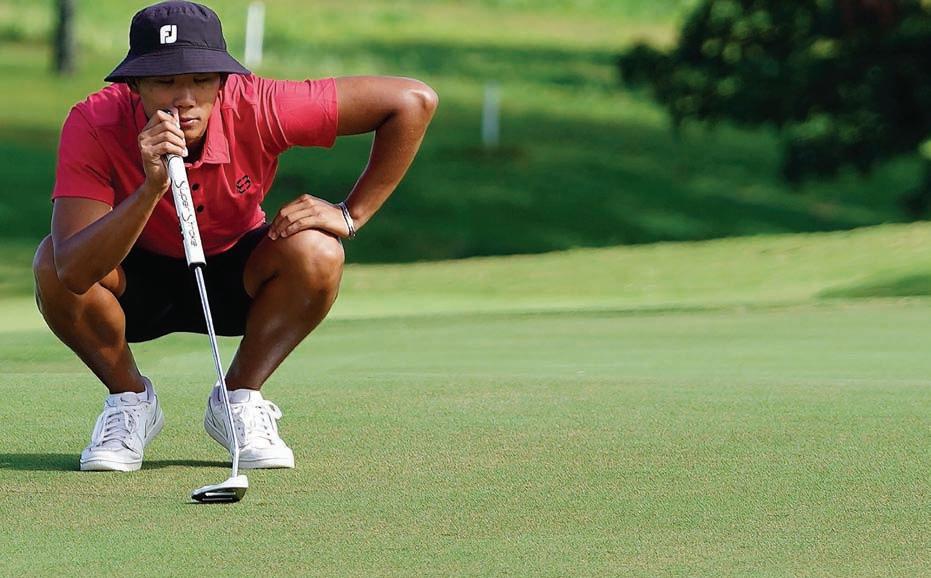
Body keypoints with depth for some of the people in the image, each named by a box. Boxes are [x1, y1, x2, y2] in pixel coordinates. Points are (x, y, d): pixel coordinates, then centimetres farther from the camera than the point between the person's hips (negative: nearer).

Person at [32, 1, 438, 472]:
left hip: (233, 281, 1)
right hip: (139, 283, 0)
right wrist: (152, 189, -52)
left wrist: (350, 216, -21)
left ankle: (239, 398, -4)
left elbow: (413, 101, -23)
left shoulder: (255, 107, -29)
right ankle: (129, 397, -3)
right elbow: (74, 273, -42)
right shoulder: (93, 125, -31)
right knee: (50, 263, -31)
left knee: (316, 254, -30)